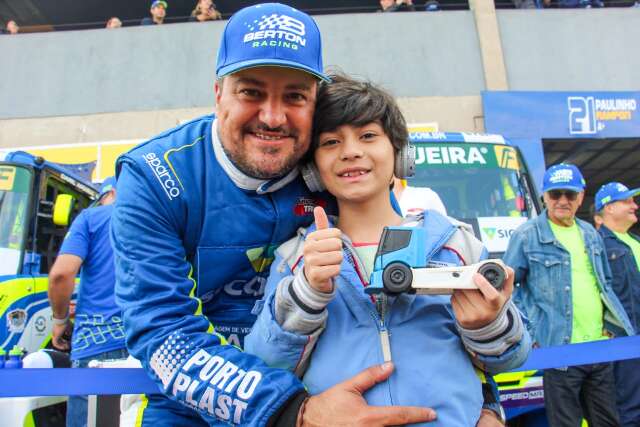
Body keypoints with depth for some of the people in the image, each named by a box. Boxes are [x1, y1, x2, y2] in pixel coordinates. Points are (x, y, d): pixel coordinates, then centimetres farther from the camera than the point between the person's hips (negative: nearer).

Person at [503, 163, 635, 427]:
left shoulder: (590, 234, 13)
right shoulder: (526, 235, -6)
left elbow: (605, 283, 24)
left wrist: (612, 322, 13)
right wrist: (530, 329, -10)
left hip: (600, 346, 6)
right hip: (560, 349, -6)